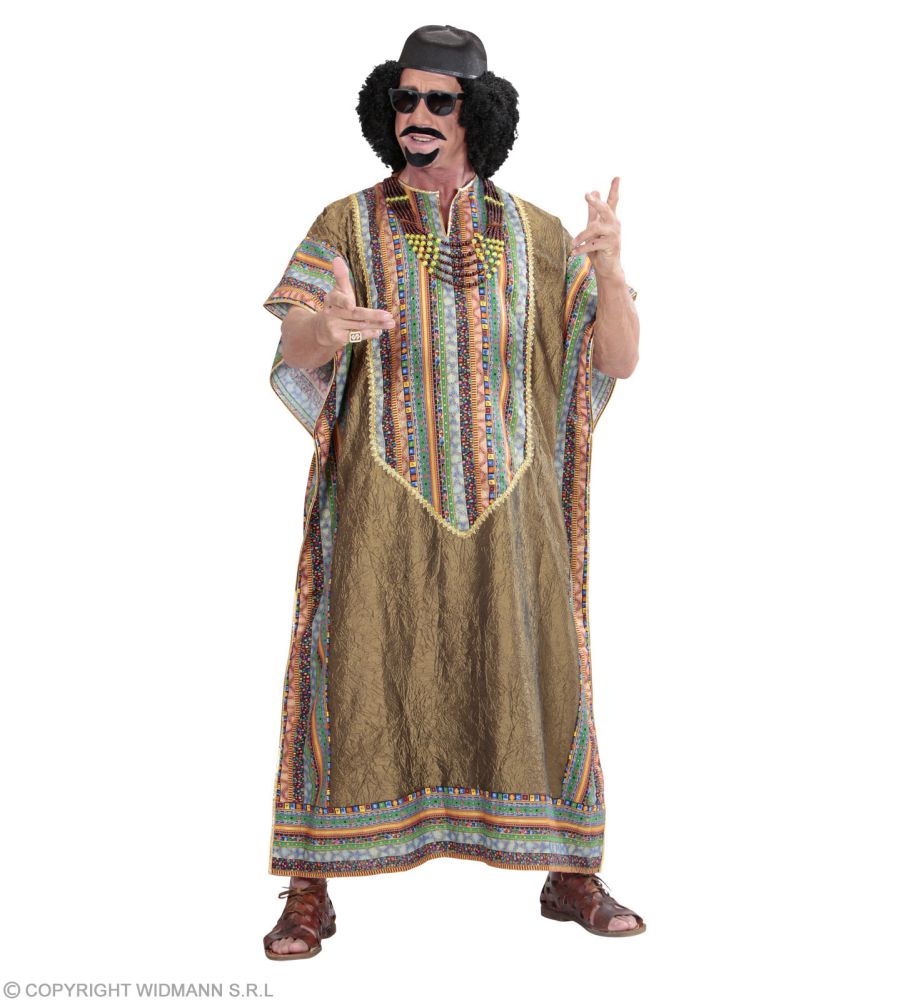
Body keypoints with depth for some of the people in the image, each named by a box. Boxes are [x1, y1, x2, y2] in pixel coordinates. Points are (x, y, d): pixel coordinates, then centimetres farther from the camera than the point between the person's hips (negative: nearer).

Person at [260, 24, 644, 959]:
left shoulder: (536, 236, 7)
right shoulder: (347, 226, 3)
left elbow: (619, 359, 2)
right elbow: (291, 355, -9)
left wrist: (609, 267, -19)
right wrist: (325, 330, -35)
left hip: (506, 505, 2)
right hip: (385, 503, -1)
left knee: (538, 675, 2)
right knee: (354, 679, -6)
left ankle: (568, 874, 16)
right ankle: (309, 891, 4)